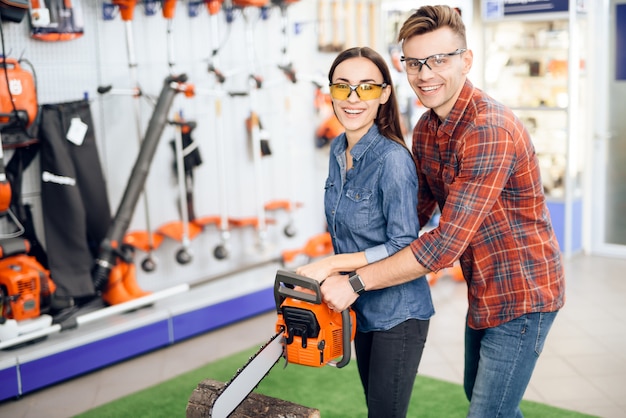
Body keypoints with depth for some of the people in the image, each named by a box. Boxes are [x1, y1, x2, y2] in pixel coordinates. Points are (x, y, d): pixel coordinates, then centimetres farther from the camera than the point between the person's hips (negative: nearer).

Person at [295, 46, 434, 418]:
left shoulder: (393, 159, -22)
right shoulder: (338, 150, 3)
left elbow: (405, 245, -22)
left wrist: (331, 264, -22)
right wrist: (324, 275, 5)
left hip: (397, 314, -8)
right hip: (361, 308, 8)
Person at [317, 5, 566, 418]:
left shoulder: (489, 130, -29)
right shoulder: (425, 129, 1)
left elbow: (447, 242, -31)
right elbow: (417, 210, 9)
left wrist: (357, 282, -25)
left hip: (522, 295, -9)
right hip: (485, 291, 9)